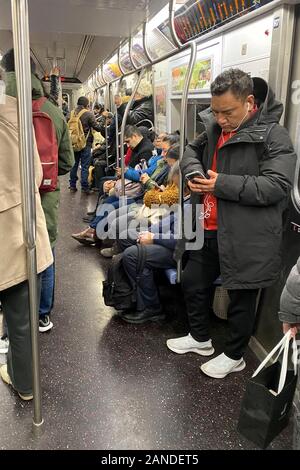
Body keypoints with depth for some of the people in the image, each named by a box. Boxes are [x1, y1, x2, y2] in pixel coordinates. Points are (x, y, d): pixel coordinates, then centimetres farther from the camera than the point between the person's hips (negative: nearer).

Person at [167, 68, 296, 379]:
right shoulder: (215, 128, 8)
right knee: (193, 283, 20)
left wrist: (223, 185, -25)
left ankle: (234, 356, 33)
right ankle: (200, 338, 44)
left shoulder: (273, 135, -15)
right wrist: (193, 170, -1)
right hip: (209, 230, 8)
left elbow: (278, 185, -24)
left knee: (241, 297, 10)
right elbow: (191, 150, 23)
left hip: (246, 237, -7)